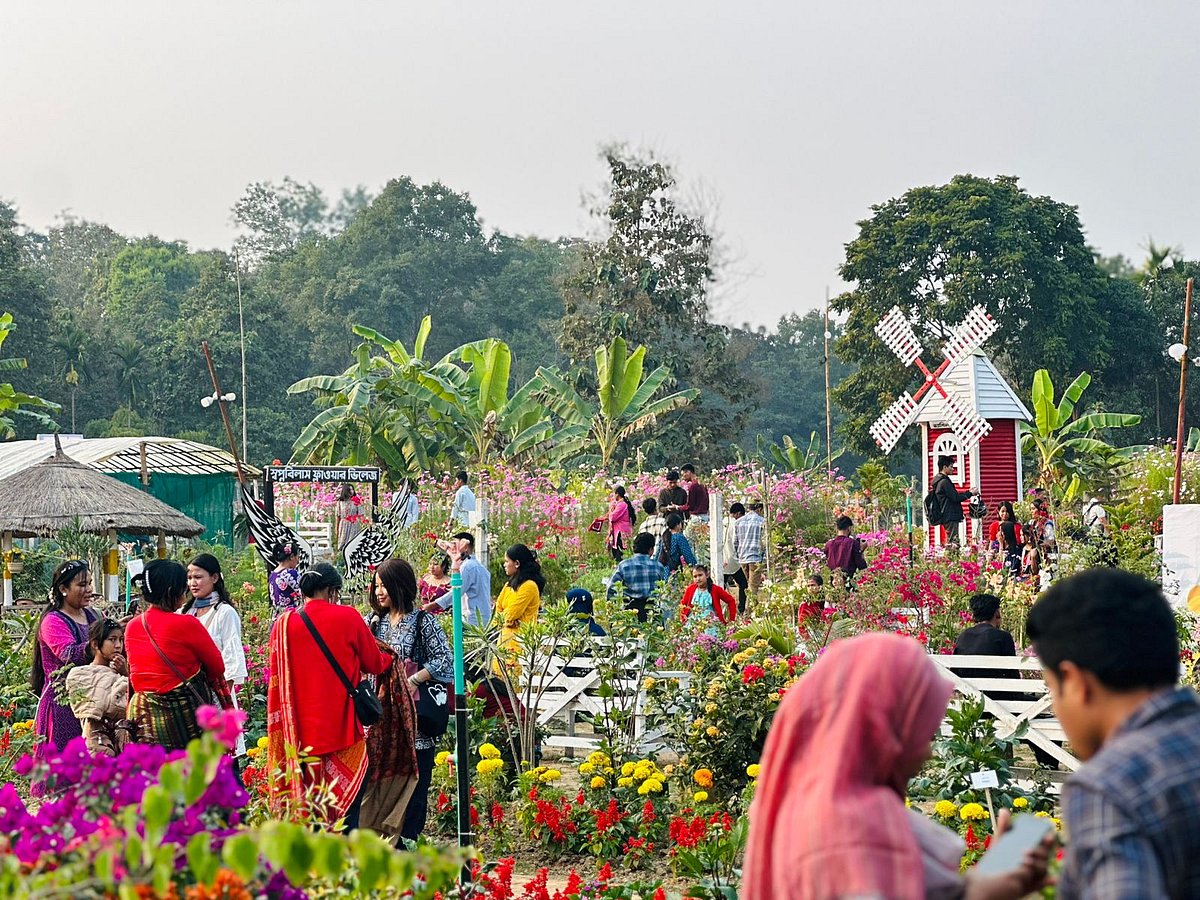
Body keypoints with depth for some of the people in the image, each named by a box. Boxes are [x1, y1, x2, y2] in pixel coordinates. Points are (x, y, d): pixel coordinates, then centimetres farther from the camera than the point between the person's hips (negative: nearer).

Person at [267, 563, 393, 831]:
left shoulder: (283, 624, 2)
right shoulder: (348, 618, -6)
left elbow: (276, 680, 11)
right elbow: (374, 664, 7)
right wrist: (389, 656, 27)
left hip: (300, 730, 3)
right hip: (342, 727, -3)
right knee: (346, 805, 1)